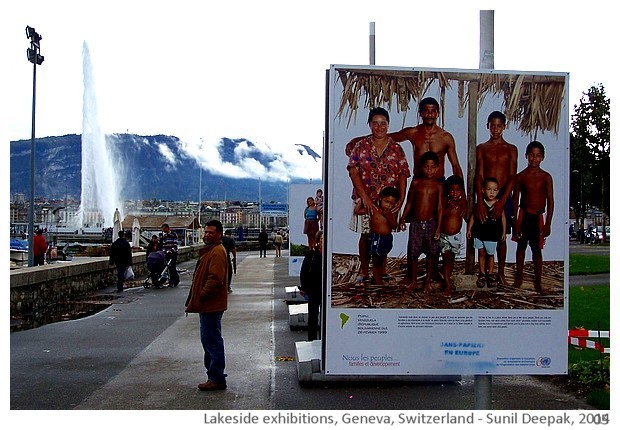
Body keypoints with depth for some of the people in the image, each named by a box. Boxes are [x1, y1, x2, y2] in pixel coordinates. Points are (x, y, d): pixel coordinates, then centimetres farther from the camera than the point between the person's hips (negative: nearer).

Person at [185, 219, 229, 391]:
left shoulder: (217, 252, -16)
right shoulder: (209, 250, 18)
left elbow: (214, 280, -24)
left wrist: (198, 300, -18)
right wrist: (193, 302, 18)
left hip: (211, 306, -11)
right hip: (208, 305, 11)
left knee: (212, 341, -5)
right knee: (209, 340, 16)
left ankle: (217, 379, 2)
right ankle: (214, 376, 25)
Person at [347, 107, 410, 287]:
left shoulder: (396, 149, 4)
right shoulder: (361, 146, 0)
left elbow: (402, 175, 1)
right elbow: (353, 172, -7)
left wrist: (401, 199, -11)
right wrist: (364, 197, -17)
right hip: (365, 199, -1)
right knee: (365, 234, 4)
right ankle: (364, 271, 17)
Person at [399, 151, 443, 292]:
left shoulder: (438, 186, -2)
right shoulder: (416, 182, 1)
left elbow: (439, 207, -4)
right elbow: (409, 203, 9)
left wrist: (439, 227, -8)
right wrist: (403, 219, 7)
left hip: (431, 223, 0)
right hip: (416, 222, 1)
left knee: (431, 253, 8)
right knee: (413, 252, 3)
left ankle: (428, 281, 24)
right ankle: (413, 281, 20)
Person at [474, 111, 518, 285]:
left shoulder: (511, 149, 5)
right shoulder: (481, 148, 5)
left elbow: (512, 177, -3)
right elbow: (479, 175, -4)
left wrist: (502, 201, -16)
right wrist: (479, 201, -17)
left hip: (504, 196, 0)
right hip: (484, 195, 0)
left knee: (501, 237, 6)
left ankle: (500, 273, 15)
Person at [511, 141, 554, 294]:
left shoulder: (546, 177, -2)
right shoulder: (520, 176, -1)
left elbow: (550, 201, -2)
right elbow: (515, 200, 1)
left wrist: (548, 224, -6)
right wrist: (515, 222, -2)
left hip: (538, 217, 0)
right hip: (524, 215, 1)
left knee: (537, 249, 5)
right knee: (521, 245, 11)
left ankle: (538, 282, 13)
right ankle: (519, 276, 26)